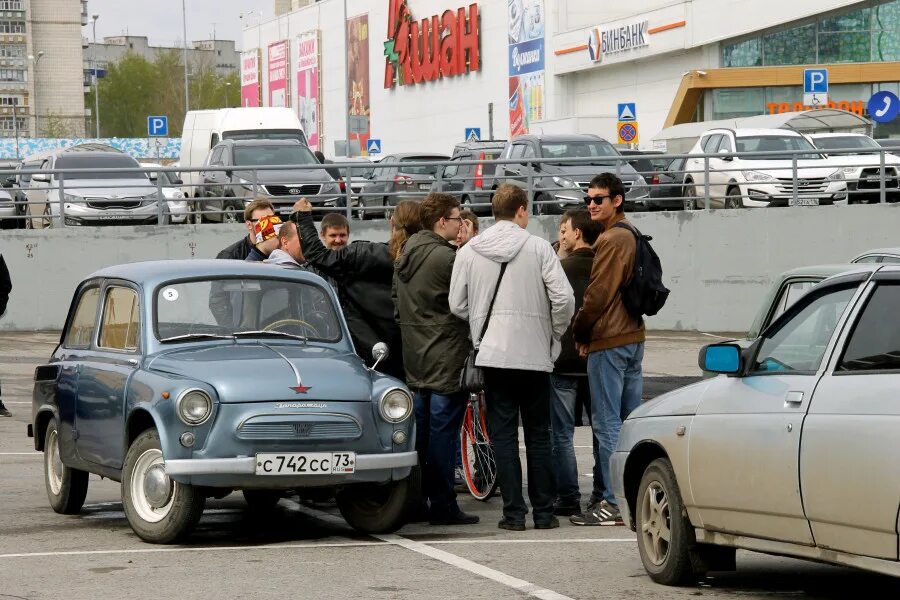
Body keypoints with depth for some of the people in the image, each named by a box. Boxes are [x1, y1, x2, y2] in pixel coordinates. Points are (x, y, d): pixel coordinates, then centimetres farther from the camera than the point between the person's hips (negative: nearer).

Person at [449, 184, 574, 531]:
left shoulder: (469, 252, 2)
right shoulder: (538, 248, -5)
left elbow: (457, 305, 4)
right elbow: (564, 298, -10)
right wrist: (554, 333, 8)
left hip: (493, 354, 1)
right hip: (535, 353, -1)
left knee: (503, 434, 5)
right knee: (539, 434, 9)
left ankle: (514, 511, 1)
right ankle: (543, 511, 9)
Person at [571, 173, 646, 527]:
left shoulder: (611, 240, -14)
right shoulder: (631, 237, 16)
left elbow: (597, 295, -17)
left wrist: (581, 333, -4)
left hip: (608, 342, -10)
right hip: (632, 337, 10)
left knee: (607, 425, -8)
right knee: (631, 422, 12)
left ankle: (613, 503, -9)